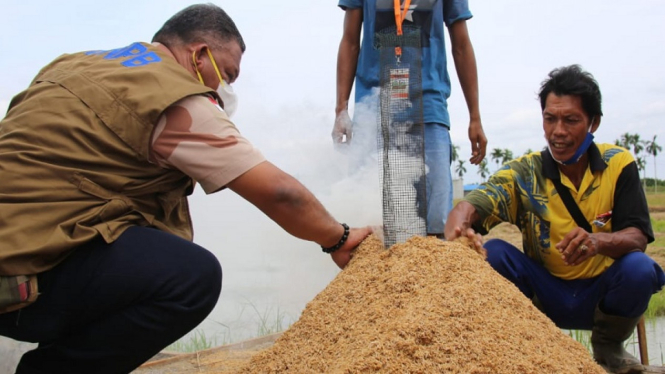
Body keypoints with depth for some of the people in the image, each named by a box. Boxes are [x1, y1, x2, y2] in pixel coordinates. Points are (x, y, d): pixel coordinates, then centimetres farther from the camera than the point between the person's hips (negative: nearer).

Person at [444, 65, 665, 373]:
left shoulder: (619, 165, -7)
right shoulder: (524, 173, -9)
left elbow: (637, 238, -17)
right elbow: (469, 208, -26)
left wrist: (598, 241, -40)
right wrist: (459, 232, -50)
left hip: (600, 294, 1)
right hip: (545, 295, 0)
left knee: (639, 268, -29)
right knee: (492, 252, -24)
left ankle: (608, 347, 2)